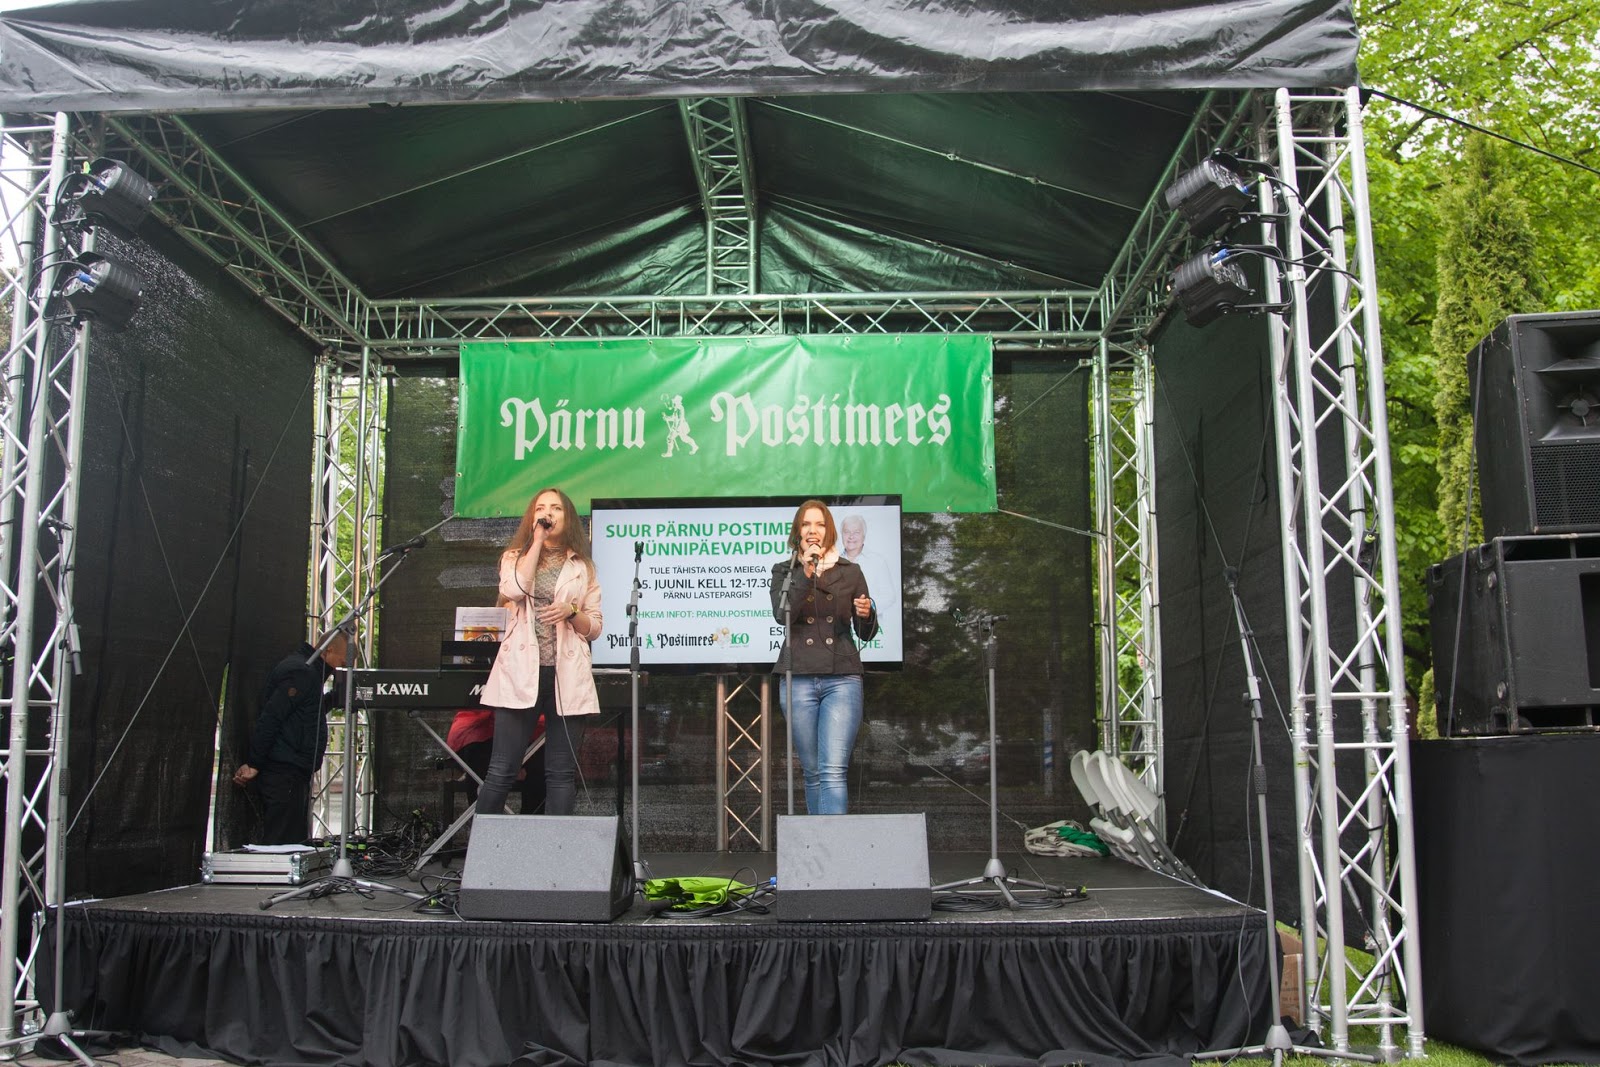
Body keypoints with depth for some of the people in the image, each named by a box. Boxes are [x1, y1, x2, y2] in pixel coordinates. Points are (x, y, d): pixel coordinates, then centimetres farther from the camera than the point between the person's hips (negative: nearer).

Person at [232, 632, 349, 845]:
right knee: (282, 842, -10)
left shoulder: (305, 671, 20)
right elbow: (271, 717, -20)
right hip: (284, 773, -10)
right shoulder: (301, 672, -13)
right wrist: (253, 763, -19)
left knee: (296, 840, 11)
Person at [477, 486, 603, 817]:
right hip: (522, 672, -1)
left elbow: (595, 628, 12)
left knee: (562, 774, 1)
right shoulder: (515, 557, 14)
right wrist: (538, 540, -4)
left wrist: (571, 611, -8)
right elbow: (513, 590, -11)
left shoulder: (583, 567, 14)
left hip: (567, 676, 1)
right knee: (502, 771, -3)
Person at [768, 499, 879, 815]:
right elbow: (782, 615, -9)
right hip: (799, 678, 1)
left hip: (842, 678, -1)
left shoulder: (849, 572, 11)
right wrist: (806, 574, -17)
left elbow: (867, 634, 12)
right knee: (813, 773, 6)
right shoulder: (784, 571, 10)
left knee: (833, 771, -13)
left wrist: (866, 615, -11)